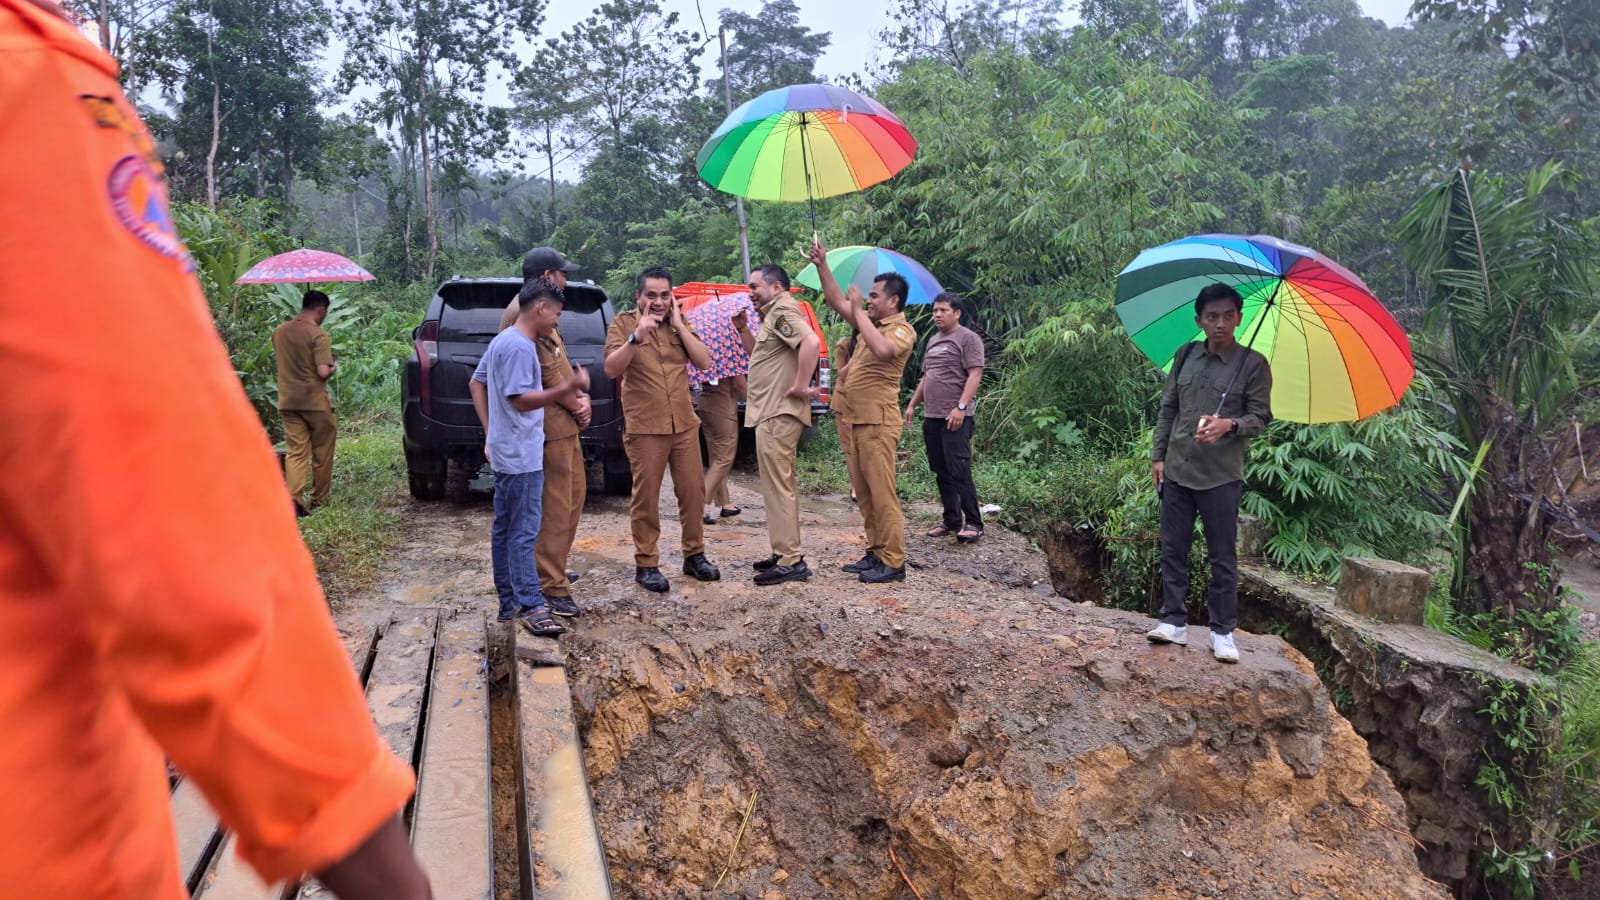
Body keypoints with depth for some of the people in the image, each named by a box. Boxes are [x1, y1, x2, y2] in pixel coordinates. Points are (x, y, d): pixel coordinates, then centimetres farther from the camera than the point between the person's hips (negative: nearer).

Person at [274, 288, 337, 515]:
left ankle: (294, 498, -16)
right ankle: (319, 501, 18)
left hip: (288, 401, 5)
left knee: (295, 452, 3)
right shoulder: (317, 334, -14)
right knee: (322, 453, 10)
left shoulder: (279, 332, 6)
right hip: (315, 402, -5)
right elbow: (323, 372, -20)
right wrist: (334, 365, 0)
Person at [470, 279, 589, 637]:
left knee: (505, 529, 13)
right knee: (524, 533, -7)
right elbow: (520, 399, -22)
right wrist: (566, 389, -28)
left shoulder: (502, 340, 14)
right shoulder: (520, 347, -17)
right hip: (521, 456, -10)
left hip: (506, 452, 10)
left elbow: (476, 383, 20)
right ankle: (531, 608, -4)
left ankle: (510, 601, 21)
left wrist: (491, 432, 19)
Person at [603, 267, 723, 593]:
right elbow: (611, 368, -14)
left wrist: (678, 325, -6)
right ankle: (646, 564, 10)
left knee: (693, 490, 8)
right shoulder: (623, 323, -2)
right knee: (646, 497, 0)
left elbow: (704, 362, 0)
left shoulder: (679, 323, 10)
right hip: (644, 427, -4)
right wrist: (637, 336, -25)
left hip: (684, 424, 4)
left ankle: (694, 555, 22)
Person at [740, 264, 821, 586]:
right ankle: (787, 553, 24)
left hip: (778, 414, -11)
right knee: (780, 485, 16)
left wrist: (801, 385, -27)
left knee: (778, 486, -8)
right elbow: (757, 355, 28)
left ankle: (791, 561, -5)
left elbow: (812, 342, -32)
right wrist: (743, 327, 14)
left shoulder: (782, 311, -14)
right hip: (773, 413, 11)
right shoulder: (773, 315, 18)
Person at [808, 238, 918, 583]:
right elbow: (837, 301, 20)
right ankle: (876, 552, 19)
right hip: (858, 420, 9)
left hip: (878, 421, -9)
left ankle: (893, 562, -4)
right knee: (863, 492, 11)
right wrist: (822, 266, 11)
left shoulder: (902, 330, -10)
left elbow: (882, 350, -32)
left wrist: (859, 311, -22)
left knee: (882, 492, -8)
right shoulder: (872, 323, 16)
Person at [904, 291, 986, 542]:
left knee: (959, 472, -11)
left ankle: (974, 523, -5)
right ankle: (951, 520, 16)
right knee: (941, 472, 9)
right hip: (931, 416, 8)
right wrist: (913, 404, 19)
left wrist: (961, 407, -21)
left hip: (955, 418, -8)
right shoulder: (933, 341, 20)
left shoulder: (968, 338, -4)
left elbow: (974, 375, -13)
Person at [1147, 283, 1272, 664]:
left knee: (1222, 557, 3)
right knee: (1173, 549, 8)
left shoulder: (1253, 364, -5)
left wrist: (1230, 425, -25)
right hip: (1177, 471, 4)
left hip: (1221, 476, -4)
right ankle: (1174, 621, 18)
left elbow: (1260, 417, -4)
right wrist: (1158, 455, 8)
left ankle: (1223, 631, 12)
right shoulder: (1185, 356, 7)